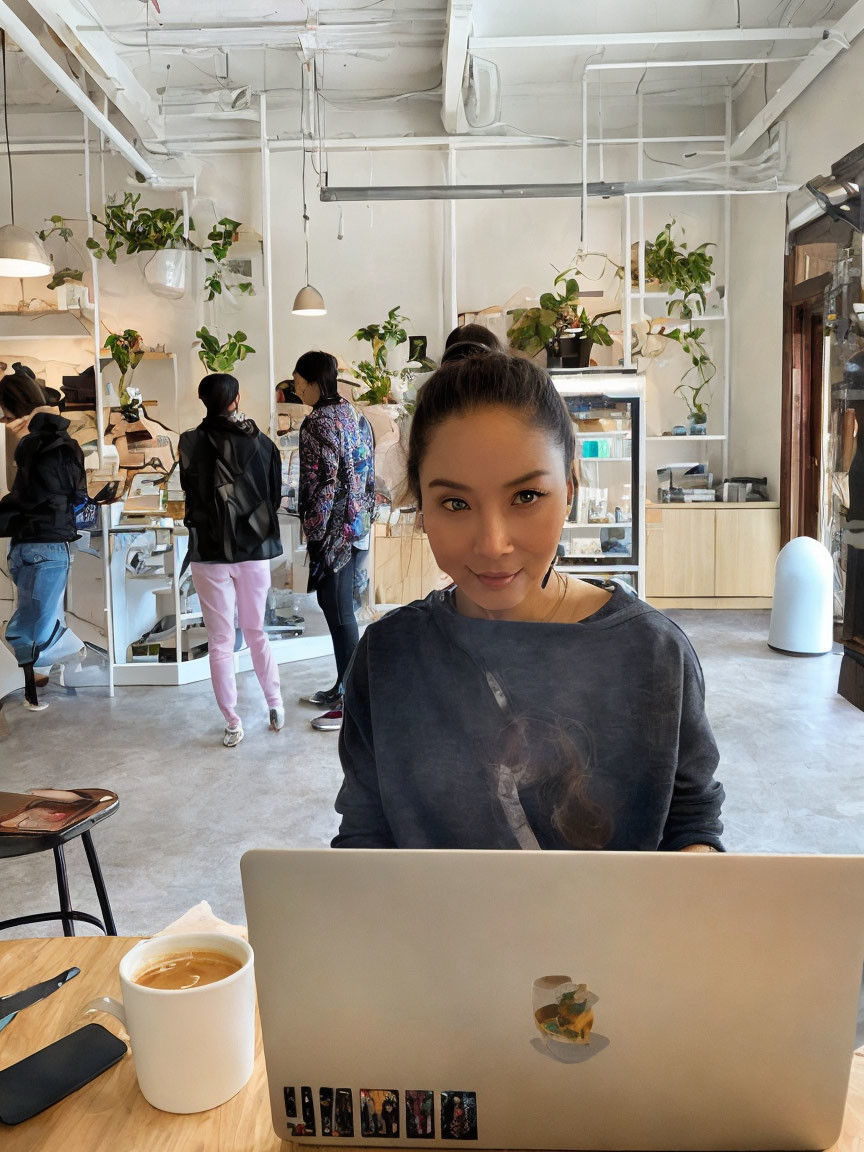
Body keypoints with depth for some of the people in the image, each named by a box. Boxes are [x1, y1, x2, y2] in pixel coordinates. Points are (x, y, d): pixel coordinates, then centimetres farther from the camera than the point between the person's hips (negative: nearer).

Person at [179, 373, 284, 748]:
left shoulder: (191, 443, -9)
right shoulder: (262, 443, -5)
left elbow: (188, 490, 0)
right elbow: (275, 495, 2)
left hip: (210, 552, -2)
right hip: (255, 549, 2)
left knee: (220, 642, 7)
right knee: (256, 631, 20)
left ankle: (233, 724, 12)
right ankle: (275, 706, 25)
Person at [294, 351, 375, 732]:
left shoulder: (318, 423, -17)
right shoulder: (355, 415, 10)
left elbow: (322, 485, -20)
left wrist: (314, 533, -14)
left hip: (333, 529, -9)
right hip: (356, 525, 9)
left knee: (339, 613, -1)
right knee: (339, 607, 17)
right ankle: (344, 687, 28)